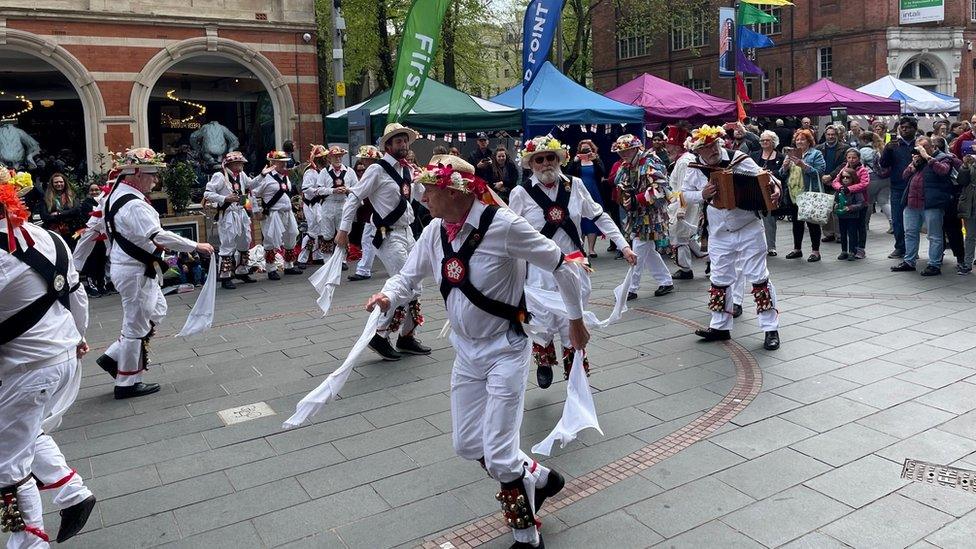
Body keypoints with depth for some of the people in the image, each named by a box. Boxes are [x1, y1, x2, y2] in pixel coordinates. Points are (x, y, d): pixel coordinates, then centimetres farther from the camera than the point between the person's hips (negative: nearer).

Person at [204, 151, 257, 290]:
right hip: (227, 215, -8)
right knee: (228, 245, -7)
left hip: (241, 213, 8)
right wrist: (225, 198, -23)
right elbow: (207, 194, -15)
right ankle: (225, 277, 1)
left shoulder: (241, 175, 11)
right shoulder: (219, 176, -12)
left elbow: (251, 184, 29)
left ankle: (242, 272, 31)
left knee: (245, 243, 16)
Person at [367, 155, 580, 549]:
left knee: (499, 454, -4)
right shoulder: (434, 232, -3)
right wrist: (387, 296, -15)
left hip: (505, 351, -7)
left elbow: (561, 266, -13)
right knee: (467, 445, 14)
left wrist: (576, 320, -2)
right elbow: (408, 277, 8)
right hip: (466, 353, 7)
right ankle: (539, 478, 39)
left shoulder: (503, 225, -22)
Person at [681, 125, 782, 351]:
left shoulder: (738, 159, -9)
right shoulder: (694, 169, -3)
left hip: (749, 229, -3)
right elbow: (685, 193, 7)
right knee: (719, 279, 12)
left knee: (758, 277, 0)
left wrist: (775, 187, -25)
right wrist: (702, 195, -12)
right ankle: (720, 326, 26)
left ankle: (771, 329, 8)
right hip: (719, 234, 3)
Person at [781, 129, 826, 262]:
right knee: (796, 223, 12)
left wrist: (803, 165, -23)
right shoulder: (791, 154, 15)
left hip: (810, 194, -5)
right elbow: (782, 174, 12)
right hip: (793, 194, 6)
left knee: (812, 223, -1)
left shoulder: (816, 154, -1)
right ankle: (797, 249, 21)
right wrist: (785, 166, -9)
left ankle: (815, 251, 5)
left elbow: (819, 172, -14)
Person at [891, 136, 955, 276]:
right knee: (910, 233, 12)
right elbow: (904, 176, 18)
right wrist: (913, 164, 1)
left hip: (932, 204, -7)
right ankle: (909, 262, 22)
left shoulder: (943, 158, 1)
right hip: (912, 203, 7)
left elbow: (943, 171, -19)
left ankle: (934, 265, 3)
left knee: (934, 236, -2)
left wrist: (927, 157, -14)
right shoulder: (918, 159, 21)